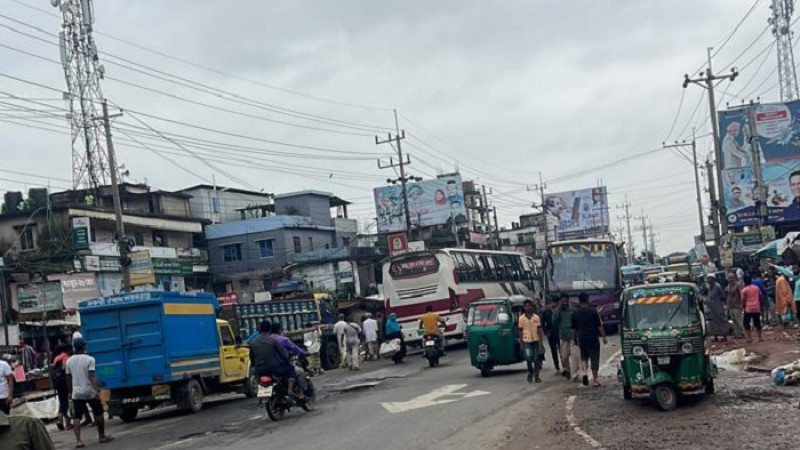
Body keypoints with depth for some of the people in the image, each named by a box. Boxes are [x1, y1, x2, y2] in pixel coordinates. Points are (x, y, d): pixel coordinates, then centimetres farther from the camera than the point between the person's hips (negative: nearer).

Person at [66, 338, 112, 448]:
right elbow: (91, 377, -18)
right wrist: (96, 391, -21)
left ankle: (78, 441, -12)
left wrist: (71, 392, 21)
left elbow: (68, 379, 10)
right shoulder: (89, 359, -9)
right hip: (89, 392, -3)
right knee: (98, 413, 12)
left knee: (77, 417, 1)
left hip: (76, 393, 3)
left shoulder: (69, 361, 5)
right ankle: (102, 436, 20)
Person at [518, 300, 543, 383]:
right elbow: (520, 331, 5)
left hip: (535, 340, 1)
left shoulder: (536, 317, 2)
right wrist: (521, 343, 3)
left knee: (536, 359, 3)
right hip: (526, 341, -1)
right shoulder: (521, 318, 1)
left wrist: (541, 342, -1)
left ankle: (536, 376, 13)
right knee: (528, 357, -14)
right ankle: (530, 373, 9)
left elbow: (539, 330, 4)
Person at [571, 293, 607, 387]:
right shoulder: (593, 312, -6)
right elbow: (599, 326, -5)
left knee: (584, 357, 18)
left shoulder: (575, 314, 2)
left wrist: (574, 339, 20)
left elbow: (574, 329, 8)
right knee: (594, 358, 4)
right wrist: (604, 337, 2)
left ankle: (585, 372, -8)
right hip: (593, 338, -2)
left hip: (582, 338, 2)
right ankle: (594, 380, 7)